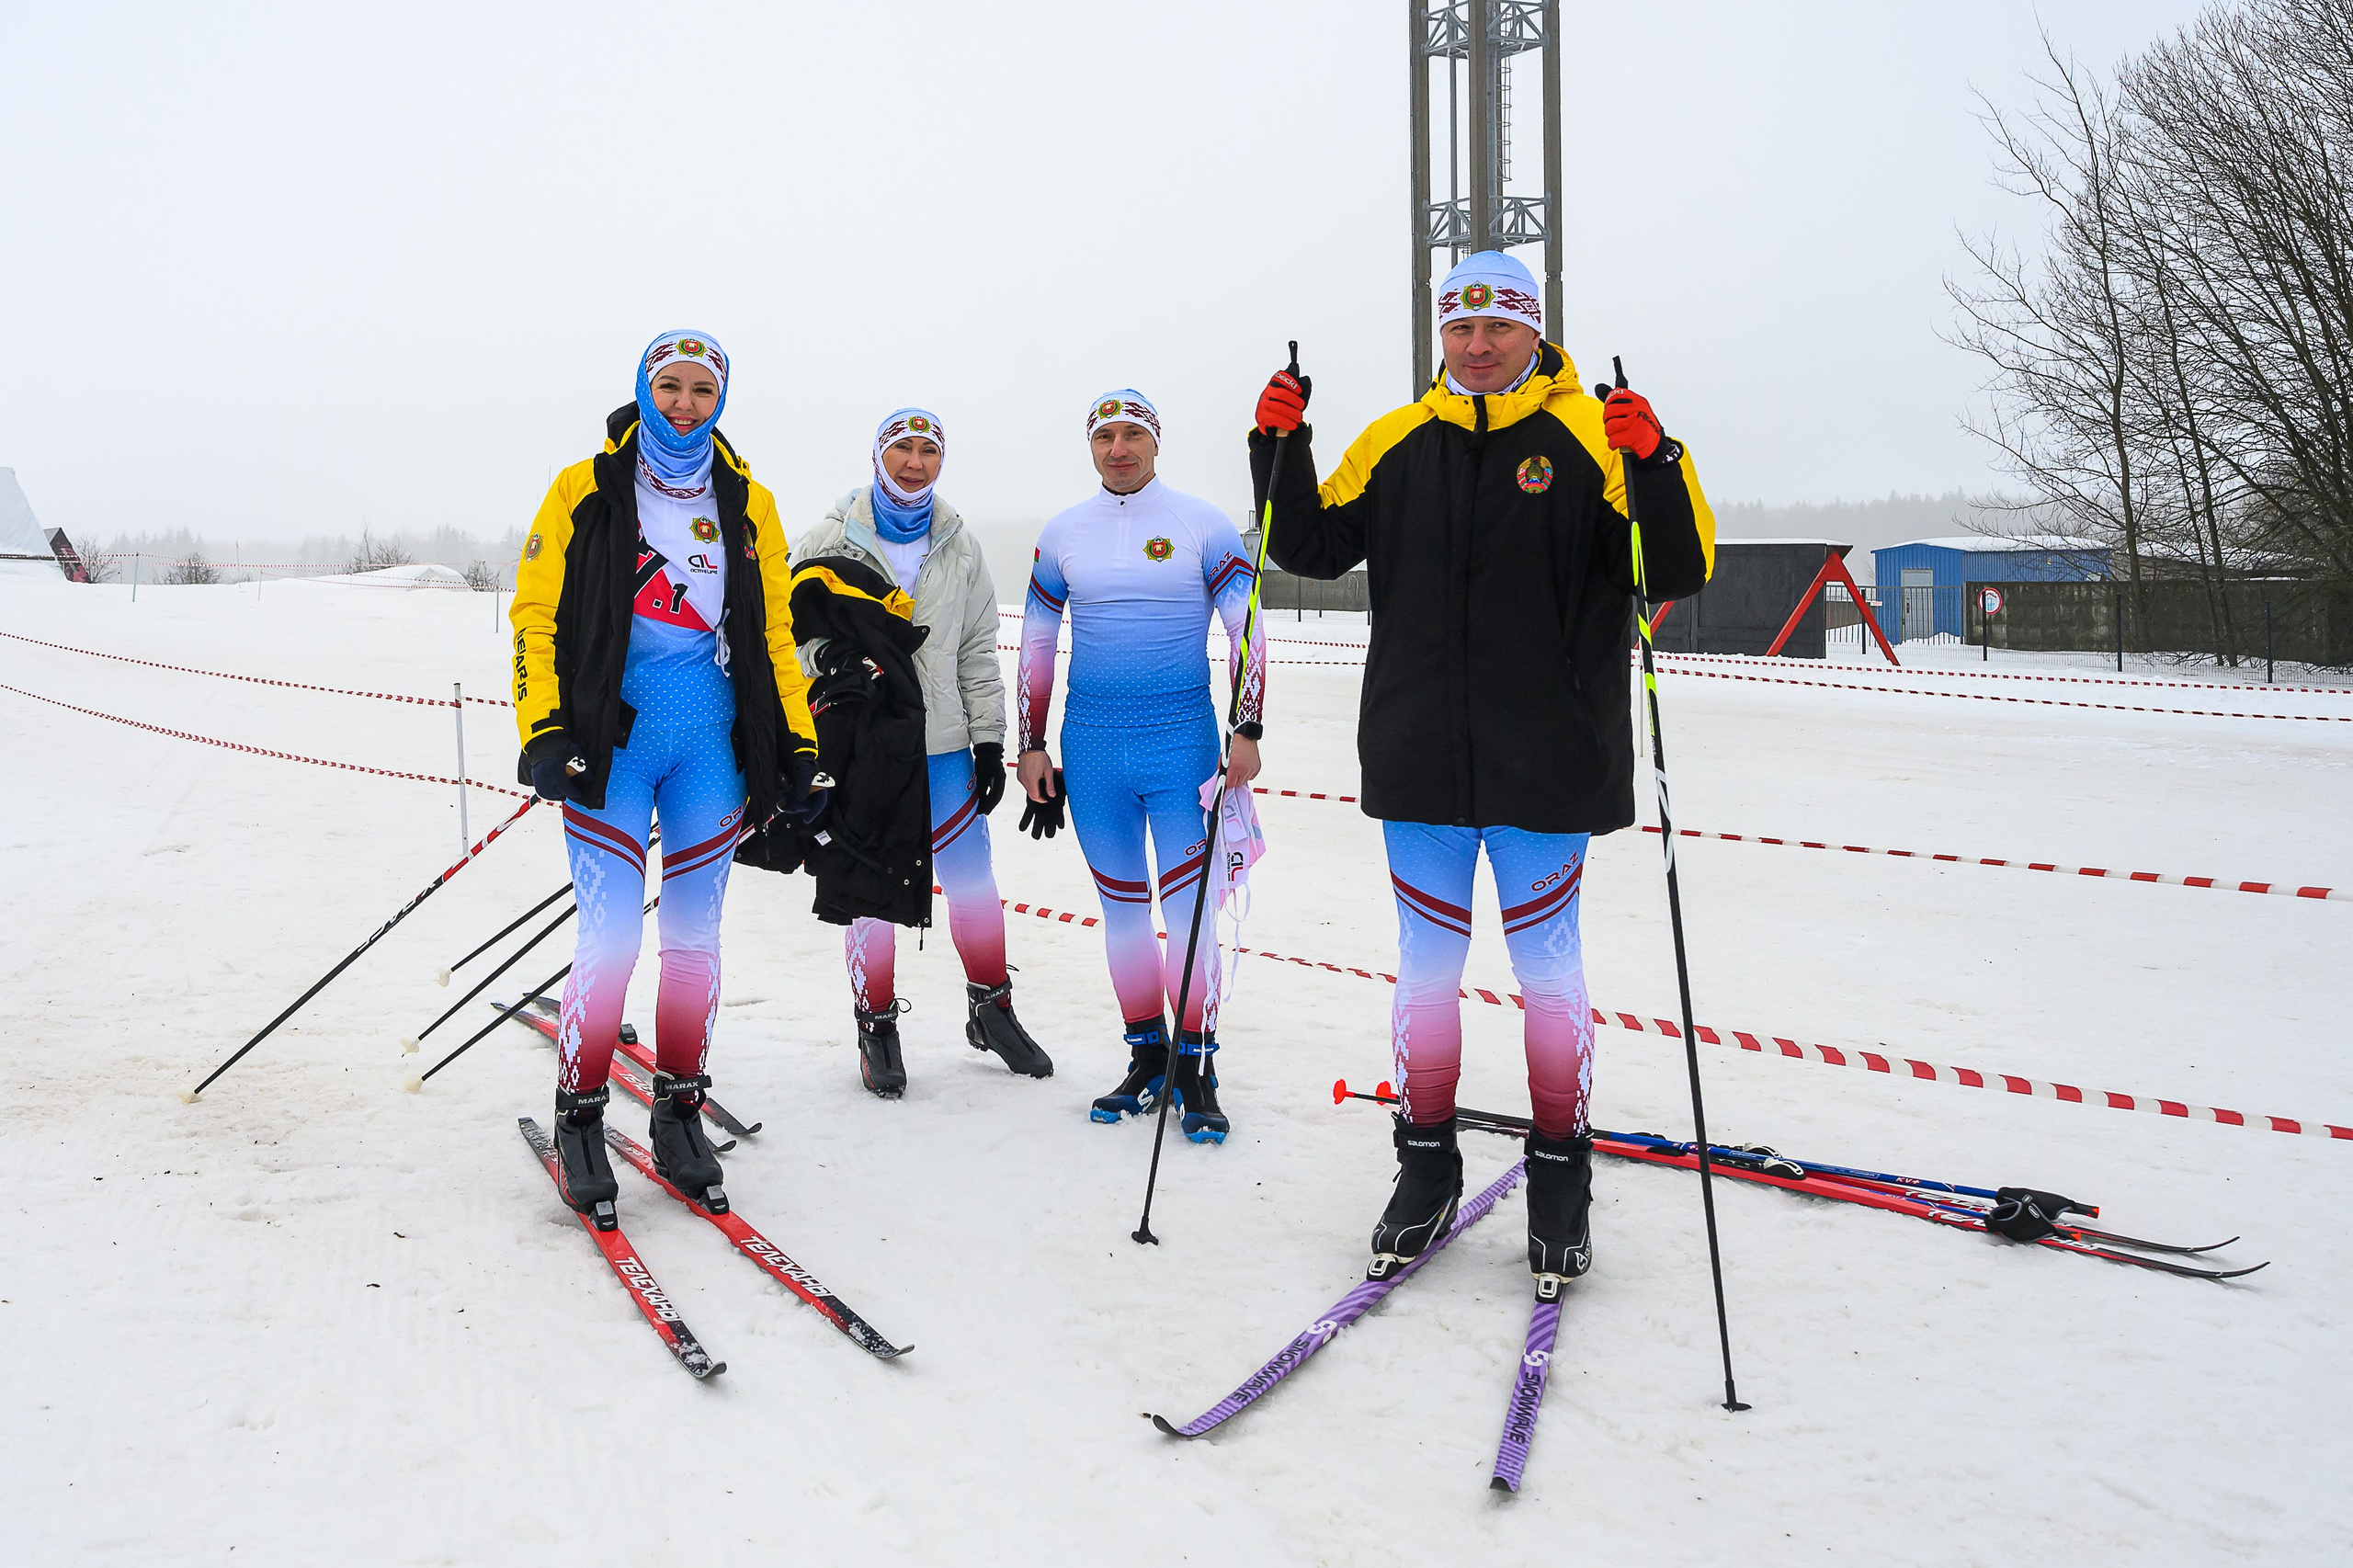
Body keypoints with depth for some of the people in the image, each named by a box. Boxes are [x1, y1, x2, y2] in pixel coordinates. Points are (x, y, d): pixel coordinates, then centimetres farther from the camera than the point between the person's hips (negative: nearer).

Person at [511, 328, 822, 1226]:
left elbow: (774, 629, 14)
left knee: (695, 938, 6)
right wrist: (543, 734, -11)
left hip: (709, 745, 3)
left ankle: (679, 1113, 20)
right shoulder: (586, 493, 2)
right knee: (612, 936, -9)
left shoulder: (747, 504, 11)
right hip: (610, 741, -3)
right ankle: (578, 1118, 8)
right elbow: (536, 617, 0)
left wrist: (796, 743, 7)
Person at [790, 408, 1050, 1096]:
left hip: (942, 743, 3)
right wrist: (825, 653, -22)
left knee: (972, 877, 8)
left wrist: (989, 738, 6)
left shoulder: (960, 547, 7)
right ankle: (876, 1027, 18)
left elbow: (978, 651, 10)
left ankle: (991, 1010, 25)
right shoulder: (831, 541, -3)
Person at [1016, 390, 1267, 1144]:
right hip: (1092, 744, 3)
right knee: (1121, 904, 9)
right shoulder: (1063, 533, 8)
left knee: (1187, 903, -6)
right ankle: (1145, 1060, 20)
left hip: (1181, 740, -3)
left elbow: (1245, 629, -2)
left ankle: (1195, 1069, 3)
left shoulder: (1202, 524, -1)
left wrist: (1247, 730, -11)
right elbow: (1036, 644, 13)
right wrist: (1031, 747, 10)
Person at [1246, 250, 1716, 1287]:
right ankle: (1426, 1164, 26)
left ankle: (1561, 1172, 22)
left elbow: (1678, 571, -9)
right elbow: (1311, 547, 13)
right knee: (1427, 963, 11)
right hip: (1420, 762, 3)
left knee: (1545, 964, 7)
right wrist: (1280, 449, -1)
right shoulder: (1397, 443, 8)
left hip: (1544, 762, -3)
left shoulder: (1589, 437, -2)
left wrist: (1654, 465, -25)